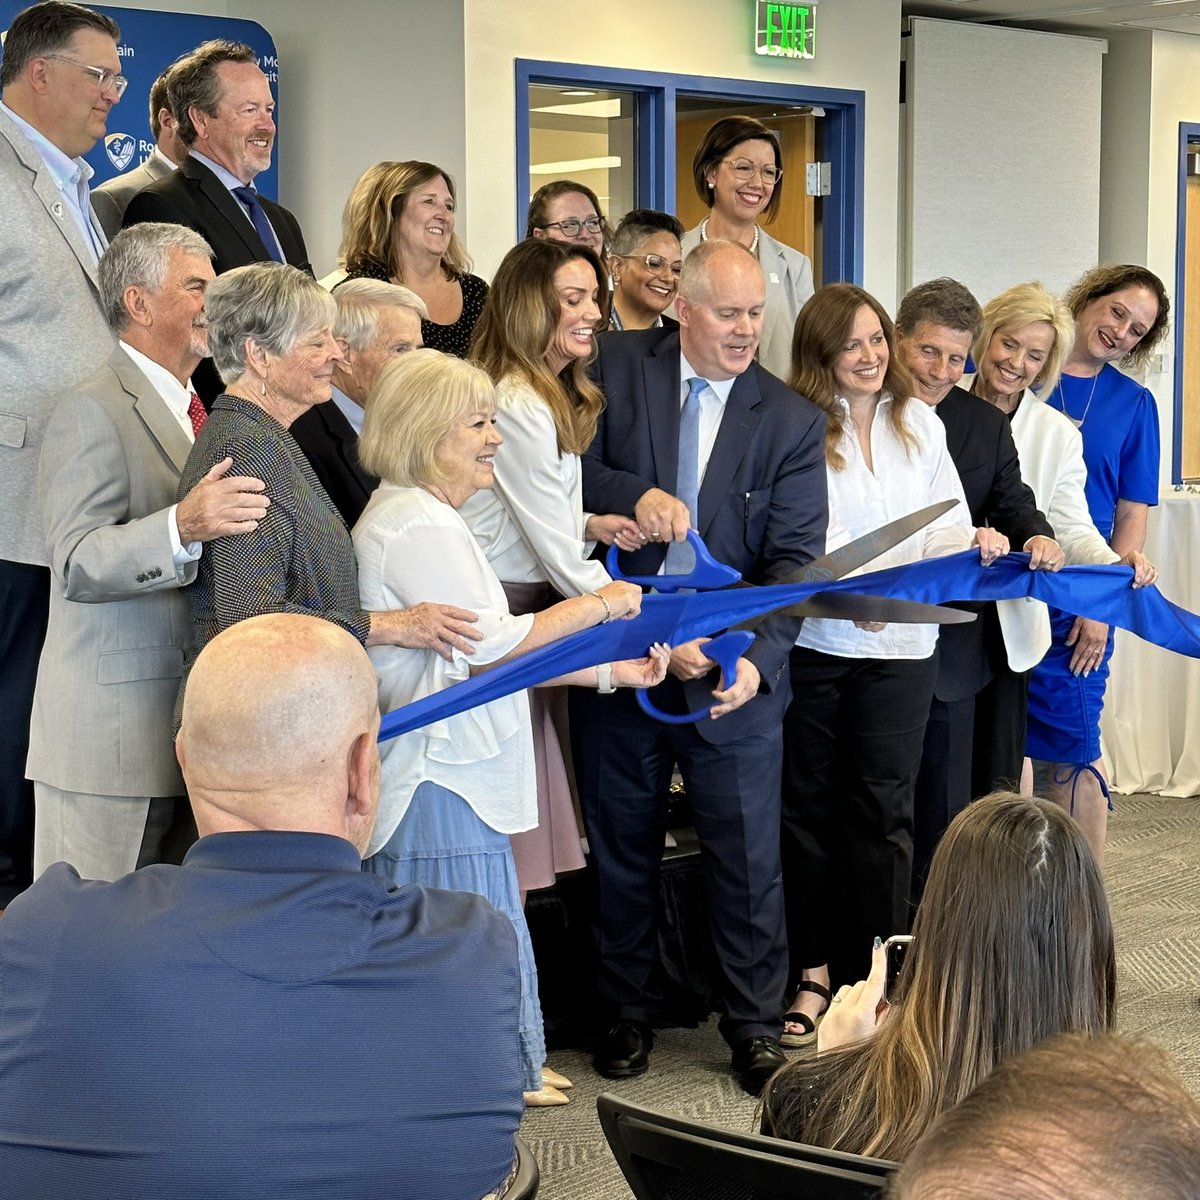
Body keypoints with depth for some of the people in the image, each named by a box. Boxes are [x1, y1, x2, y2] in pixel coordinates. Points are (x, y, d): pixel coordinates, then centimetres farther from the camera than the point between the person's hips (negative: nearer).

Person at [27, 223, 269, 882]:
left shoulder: (190, 408, 19)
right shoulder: (92, 411, -11)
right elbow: (77, 564, -24)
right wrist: (183, 526, -38)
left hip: (193, 726, 9)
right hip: (113, 737, -8)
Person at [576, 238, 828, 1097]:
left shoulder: (793, 421, -2)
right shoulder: (617, 366, -1)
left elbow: (795, 557, -9)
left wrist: (757, 658, -23)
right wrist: (634, 493, -21)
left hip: (733, 666, -1)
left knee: (749, 854, 5)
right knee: (622, 848, 14)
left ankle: (755, 1025, 20)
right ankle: (628, 1013, 30)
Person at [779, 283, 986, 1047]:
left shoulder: (922, 426, 11)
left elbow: (944, 529, 12)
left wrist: (977, 545, -9)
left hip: (900, 646, 3)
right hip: (811, 640, -3)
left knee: (883, 809, 3)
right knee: (810, 805, 6)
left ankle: (874, 977, 10)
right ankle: (815, 973, 17)